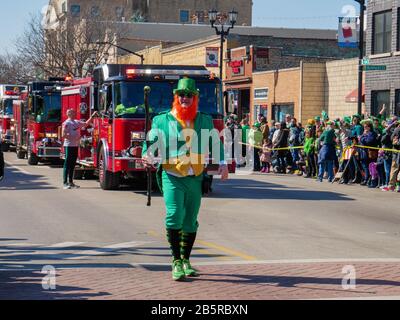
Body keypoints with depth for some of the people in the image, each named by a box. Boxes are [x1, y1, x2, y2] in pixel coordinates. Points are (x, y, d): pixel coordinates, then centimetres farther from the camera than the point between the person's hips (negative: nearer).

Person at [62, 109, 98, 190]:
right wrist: (73, 138, -17)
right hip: (69, 146, -8)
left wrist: (92, 116, 19)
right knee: (67, 165, -7)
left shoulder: (77, 122, 15)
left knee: (73, 165, 10)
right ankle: (65, 183, -7)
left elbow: (86, 124, 27)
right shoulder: (66, 123, -9)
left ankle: (71, 182, 16)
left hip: (75, 146, 8)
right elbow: (64, 135, -15)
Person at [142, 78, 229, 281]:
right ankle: (176, 261, -9)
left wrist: (222, 163, -2)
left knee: (190, 222, 8)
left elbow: (215, 142, 12)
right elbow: (151, 141, 3)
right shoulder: (162, 120, 5)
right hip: (172, 177, -3)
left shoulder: (205, 121, 13)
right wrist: (148, 156, -18)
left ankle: (185, 260, 22)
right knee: (174, 216, -17)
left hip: (195, 179, 3)